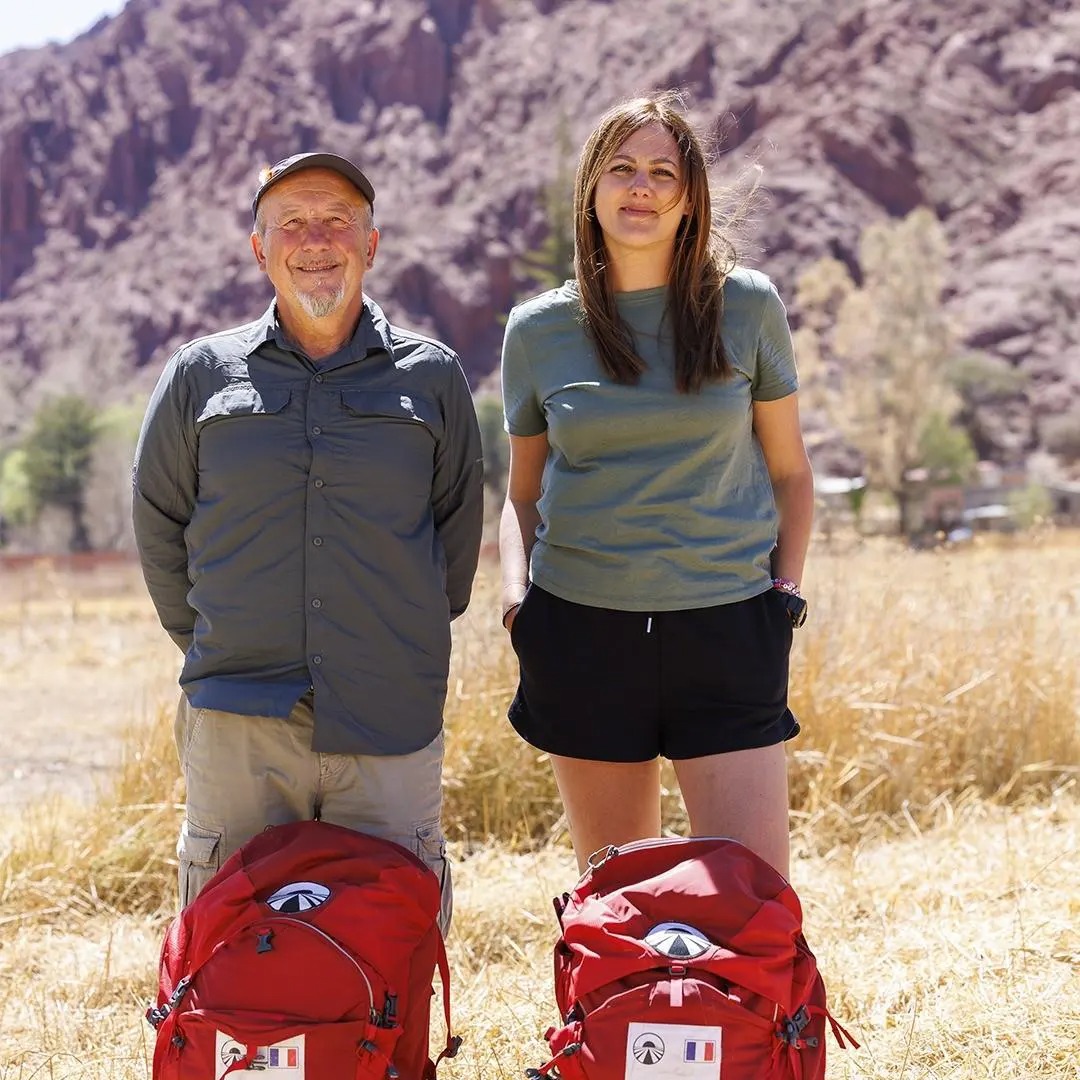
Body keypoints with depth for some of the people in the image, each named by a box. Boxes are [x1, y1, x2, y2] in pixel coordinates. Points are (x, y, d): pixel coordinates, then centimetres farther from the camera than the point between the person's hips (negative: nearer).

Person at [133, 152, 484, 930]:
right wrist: (207, 644, 13)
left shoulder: (432, 376, 7)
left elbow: (459, 523, 15)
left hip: (391, 719, 0)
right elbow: (159, 521, 15)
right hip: (238, 721, 0)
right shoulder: (203, 375, 7)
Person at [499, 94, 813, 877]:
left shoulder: (746, 307, 3)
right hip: (582, 629, 1)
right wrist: (516, 593, -1)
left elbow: (789, 470, 11)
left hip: (727, 628, -1)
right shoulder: (538, 330, 5)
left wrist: (787, 591, 0)